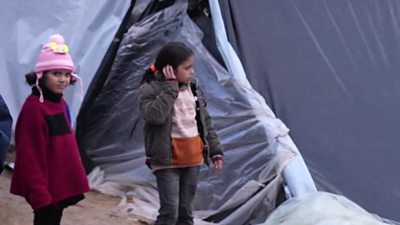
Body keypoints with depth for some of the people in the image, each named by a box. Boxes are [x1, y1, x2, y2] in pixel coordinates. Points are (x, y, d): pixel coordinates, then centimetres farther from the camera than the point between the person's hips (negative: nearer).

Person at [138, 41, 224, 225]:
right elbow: (155, 115, -31)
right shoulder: (150, 90, -11)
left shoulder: (192, 88, 7)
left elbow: (205, 122, 14)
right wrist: (171, 87, -24)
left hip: (192, 158, 6)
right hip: (167, 161, -6)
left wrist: (215, 150, 10)